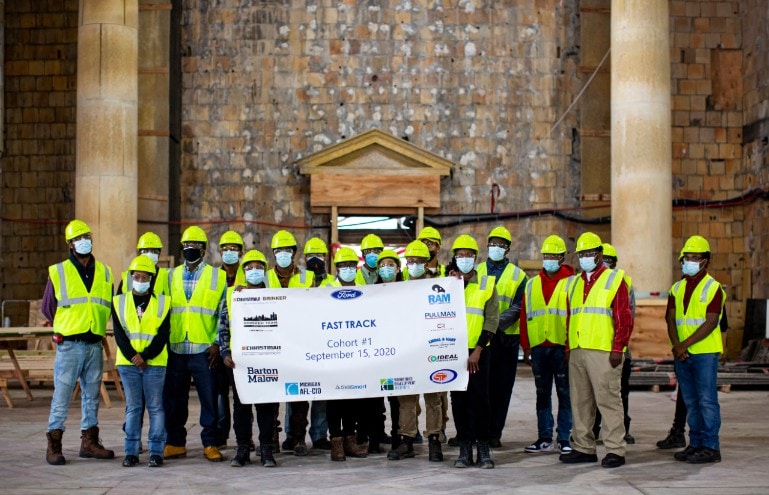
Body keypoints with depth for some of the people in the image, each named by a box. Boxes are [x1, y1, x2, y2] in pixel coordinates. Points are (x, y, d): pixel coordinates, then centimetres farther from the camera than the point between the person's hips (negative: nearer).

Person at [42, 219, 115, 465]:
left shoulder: (105, 272, 11)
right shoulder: (58, 272, 0)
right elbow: (48, 308, 7)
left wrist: (96, 326, 11)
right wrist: (67, 327, 8)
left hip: (95, 345, 4)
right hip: (69, 345, -4)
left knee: (92, 396, 10)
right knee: (62, 396, -4)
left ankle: (89, 442, 18)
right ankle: (54, 445, 1)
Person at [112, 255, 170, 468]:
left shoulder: (162, 302, 5)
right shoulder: (119, 301, 9)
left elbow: (163, 334, -2)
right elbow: (119, 333, 2)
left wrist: (145, 356, -13)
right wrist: (132, 356, -11)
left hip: (154, 363, -1)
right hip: (128, 363, 1)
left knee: (155, 407, 0)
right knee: (133, 407, 5)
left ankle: (156, 452, 4)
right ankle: (131, 452, 9)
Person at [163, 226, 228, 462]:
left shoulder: (218, 277, 6)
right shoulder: (171, 276, 14)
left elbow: (224, 314, 3)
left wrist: (217, 344, -5)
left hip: (204, 349, -3)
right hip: (175, 348, 3)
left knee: (209, 398, -1)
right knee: (174, 398, 6)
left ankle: (211, 444, 8)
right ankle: (175, 443, 16)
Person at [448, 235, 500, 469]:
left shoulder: (487, 284, 3)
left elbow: (492, 320, -2)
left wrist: (478, 350, -9)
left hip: (478, 352, -2)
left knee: (480, 398, -4)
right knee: (459, 399, 4)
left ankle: (483, 449, 4)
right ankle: (464, 449, 11)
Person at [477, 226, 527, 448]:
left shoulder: (518, 275, 7)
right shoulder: (476, 271, 12)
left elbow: (517, 308, -2)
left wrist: (497, 322, -17)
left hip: (506, 336, 0)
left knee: (502, 387, 2)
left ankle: (494, 433, 8)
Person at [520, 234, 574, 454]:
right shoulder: (532, 284, 13)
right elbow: (525, 316, 13)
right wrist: (526, 347, 8)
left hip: (562, 347, -4)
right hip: (538, 346, 4)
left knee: (565, 394, 1)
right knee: (542, 394, 9)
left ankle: (564, 439, 7)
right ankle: (544, 439, 14)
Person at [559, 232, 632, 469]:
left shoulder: (614, 280, 0)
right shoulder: (574, 283, 19)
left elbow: (625, 318, -6)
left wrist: (618, 348, -13)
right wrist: (568, 348, 16)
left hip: (603, 352, -7)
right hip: (577, 352, 7)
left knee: (608, 400, -7)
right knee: (580, 401, 9)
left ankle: (615, 450, -3)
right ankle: (583, 447, 17)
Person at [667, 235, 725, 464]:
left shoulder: (713, 288, -5)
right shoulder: (677, 288, 14)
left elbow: (710, 322, -13)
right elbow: (671, 319, 7)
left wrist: (685, 344, -17)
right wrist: (676, 345, -10)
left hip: (705, 352, -6)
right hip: (682, 354, 6)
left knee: (707, 400, -6)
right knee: (691, 402, 10)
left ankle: (710, 447, -3)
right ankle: (695, 444, 17)